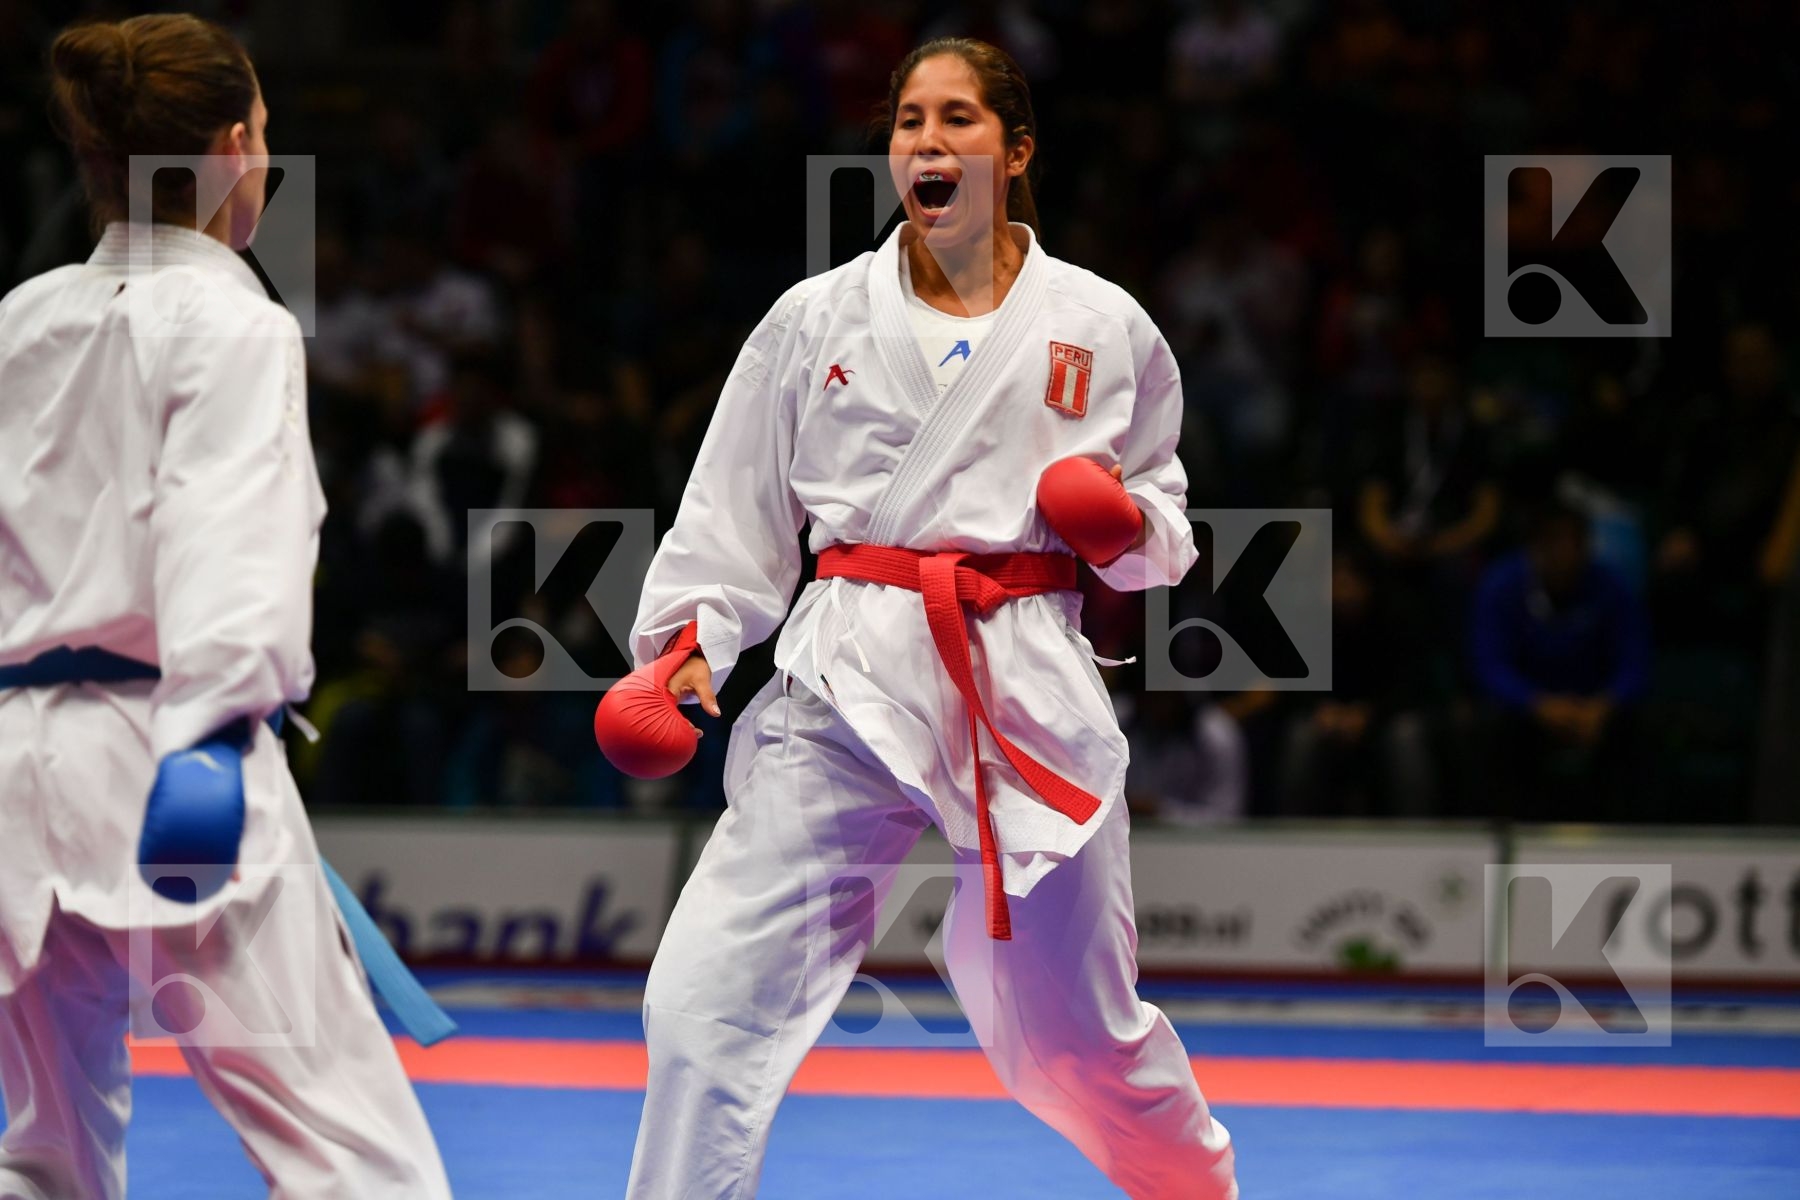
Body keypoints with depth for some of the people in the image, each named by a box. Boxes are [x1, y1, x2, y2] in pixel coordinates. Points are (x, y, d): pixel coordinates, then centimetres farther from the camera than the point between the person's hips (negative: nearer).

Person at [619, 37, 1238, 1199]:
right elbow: (739, 509, 9)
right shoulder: (817, 319, 5)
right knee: (715, 992, -13)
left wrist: (1128, 525, -5)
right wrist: (688, 640, -4)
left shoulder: (1102, 327, 6)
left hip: (1029, 687, 0)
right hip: (848, 679, 0)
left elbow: (1162, 515, 17)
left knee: (1074, 1027, 10)